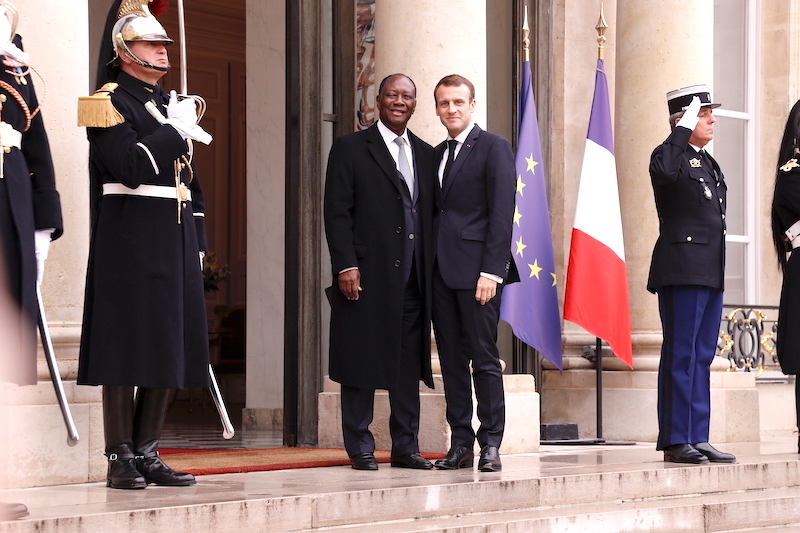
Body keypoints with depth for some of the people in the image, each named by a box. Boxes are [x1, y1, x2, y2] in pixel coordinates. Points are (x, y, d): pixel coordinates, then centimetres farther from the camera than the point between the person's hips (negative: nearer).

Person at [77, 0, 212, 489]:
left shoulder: (170, 104, 20)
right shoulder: (110, 102, -5)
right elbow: (130, 167, -20)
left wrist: (196, 243, 17)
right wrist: (175, 131, -14)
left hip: (175, 244, 8)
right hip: (130, 242, -8)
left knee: (169, 348, 7)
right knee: (126, 349, -6)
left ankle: (147, 453, 14)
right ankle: (121, 458, -1)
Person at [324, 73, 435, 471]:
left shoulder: (426, 154, 16)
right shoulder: (351, 148, 2)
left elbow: (430, 214, 15)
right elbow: (337, 211, -4)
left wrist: (431, 270, 7)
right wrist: (346, 265, -13)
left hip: (413, 279, 5)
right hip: (367, 275, -4)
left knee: (410, 365, 7)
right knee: (362, 364, 0)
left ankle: (406, 447, 13)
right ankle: (360, 449, 7)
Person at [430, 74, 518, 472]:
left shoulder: (494, 148, -2)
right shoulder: (436, 154, 18)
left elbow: (502, 212, -9)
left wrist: (491, 271, -16)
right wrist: (427, 266, 6)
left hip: (476, 269, -6)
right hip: (441, 271, 6)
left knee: (484, 358, -5)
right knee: (451, 360, 6)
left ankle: (490, 444, 0)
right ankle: (460, 443, 10)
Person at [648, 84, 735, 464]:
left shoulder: (707, 163, 21)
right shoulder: (672, 156, -6)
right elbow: (663, 171, -32)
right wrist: (684, 128, -23)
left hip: (710, 273, 9)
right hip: (682, 269, -9)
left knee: (702, 357, 9)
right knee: (680, 355, -6)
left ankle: (698, 438, 12)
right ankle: (675, 442, -4)